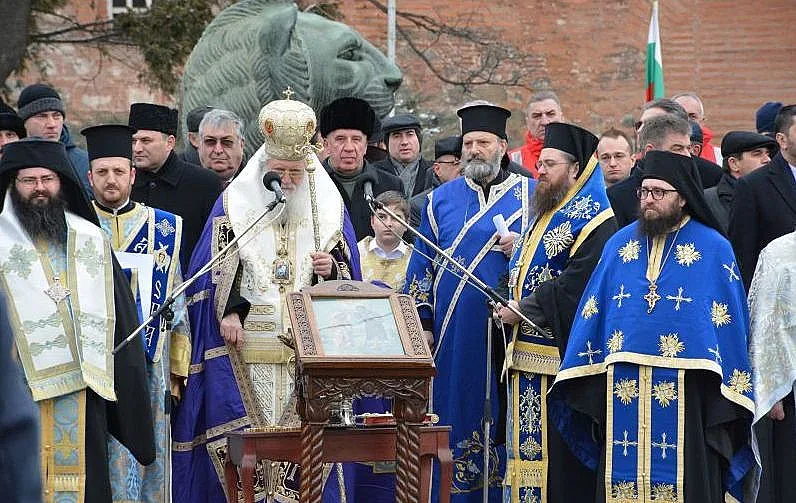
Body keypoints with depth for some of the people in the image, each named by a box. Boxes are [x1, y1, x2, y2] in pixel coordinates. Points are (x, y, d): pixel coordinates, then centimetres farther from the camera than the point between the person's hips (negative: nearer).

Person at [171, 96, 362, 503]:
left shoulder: (328, 206, 9)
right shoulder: (236, 202, 6)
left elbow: (349, 273, 10)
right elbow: (219, 267, 4)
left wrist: (331, 268, -12)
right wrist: (229, 312, -9)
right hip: (247, 341, -1)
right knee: (245, 430, -5)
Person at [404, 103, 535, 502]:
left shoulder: (531, 195, 6)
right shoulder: (441, 199, 12)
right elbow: (422, 265, 12)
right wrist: (423, 322, 4)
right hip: (454, 335, 2)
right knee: (457, 415, 2)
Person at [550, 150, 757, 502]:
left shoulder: (714, 250, 1)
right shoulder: (620, 245, 11)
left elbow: (731, 325, 0)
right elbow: (593, 311, 12)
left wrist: (728, 396, -4)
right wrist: (584, 385, 5)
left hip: (683, 397, -3)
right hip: (624, 395, 3)